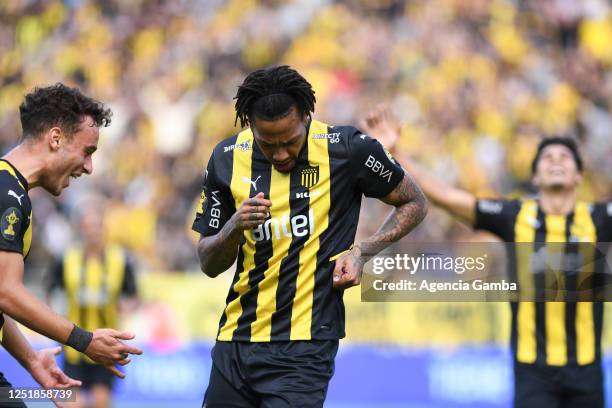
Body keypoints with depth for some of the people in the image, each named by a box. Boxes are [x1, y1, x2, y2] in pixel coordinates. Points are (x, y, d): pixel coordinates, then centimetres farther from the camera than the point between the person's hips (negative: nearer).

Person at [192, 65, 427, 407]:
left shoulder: (347, 148, -8)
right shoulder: (227, 160, 2)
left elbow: (414, 204, 6)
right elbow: (209, 265, 8)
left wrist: (362, 252, -9)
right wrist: (234, 227, -13)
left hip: (304, 348, -4)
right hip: (235, 341, 4)